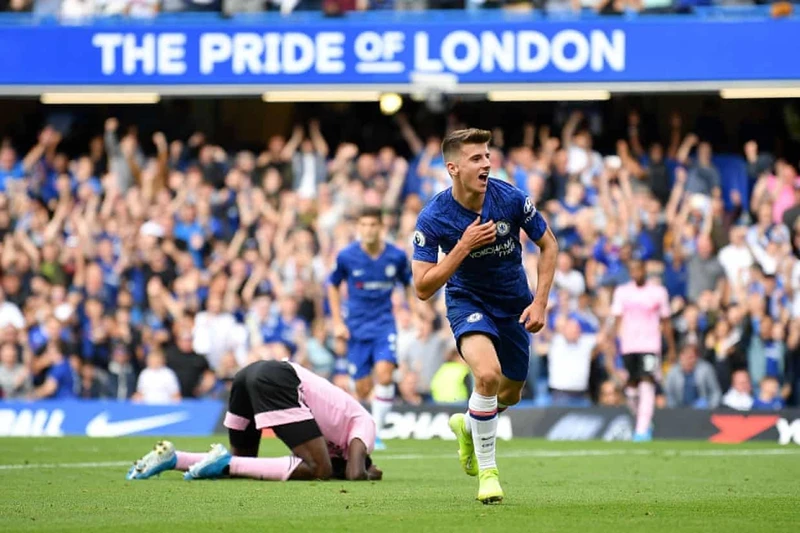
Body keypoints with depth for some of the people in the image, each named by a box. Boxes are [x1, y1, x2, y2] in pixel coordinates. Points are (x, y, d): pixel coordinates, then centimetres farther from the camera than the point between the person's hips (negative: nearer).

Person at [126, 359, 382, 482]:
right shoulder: (364, 425, 10)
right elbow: (355, 474, -5)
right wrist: (368, 474, 15)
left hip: (250, 374, 9)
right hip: (277, 382, -9)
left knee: (240, 462, 25)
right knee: (318, 470, -10)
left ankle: (170, 458, 4)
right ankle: (225, 463, -18)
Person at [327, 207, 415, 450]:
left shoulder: (397, 256, -5)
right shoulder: (347, 257, -6)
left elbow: (408, 284, 13)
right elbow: (333, 285, 10)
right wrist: (337, 322, 4)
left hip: (384, 324, -1)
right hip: (357, 327, 1)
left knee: (384, 374, -23)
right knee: (362, 390, 0)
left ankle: (376, 432, -15)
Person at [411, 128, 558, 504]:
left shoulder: (511, 198, -19)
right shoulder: (433, 218, -24)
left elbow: (548, 245, -2)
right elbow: (423, 288, -24)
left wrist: (540, 302, -10)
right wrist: (464, 246, -33)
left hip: (514, 303, 4)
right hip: (467, 300, -3)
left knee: (510, 395, 14)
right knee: (488, 373, -30)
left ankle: (466, 425, 50)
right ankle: (487, 471, -13)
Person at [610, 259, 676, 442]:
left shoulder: (658, 292, 4)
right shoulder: (622, 292, 7)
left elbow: (666, 322, 10)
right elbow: (618, 320, 3)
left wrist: (671, 348, 12)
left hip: (650, 346, -3)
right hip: (628, 346, 3)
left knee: (647, 385, -17)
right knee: (632, 389, 7)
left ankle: (642, 430, -22)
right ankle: (645, 422, 29)